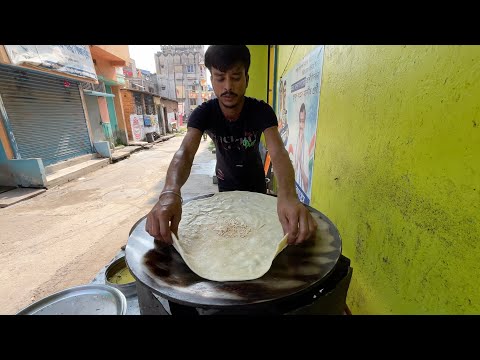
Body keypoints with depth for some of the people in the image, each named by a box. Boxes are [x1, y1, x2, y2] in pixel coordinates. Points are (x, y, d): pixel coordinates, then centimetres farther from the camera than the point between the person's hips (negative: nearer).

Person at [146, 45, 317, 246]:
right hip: (226, 181, 1)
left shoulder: (261, 111, -28)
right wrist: (170, 193, -62)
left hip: (255, 180, 0)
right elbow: (185, 152, -40)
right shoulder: (203, 113, -25)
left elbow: (278, 153, -42)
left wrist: (287, 195, -63)